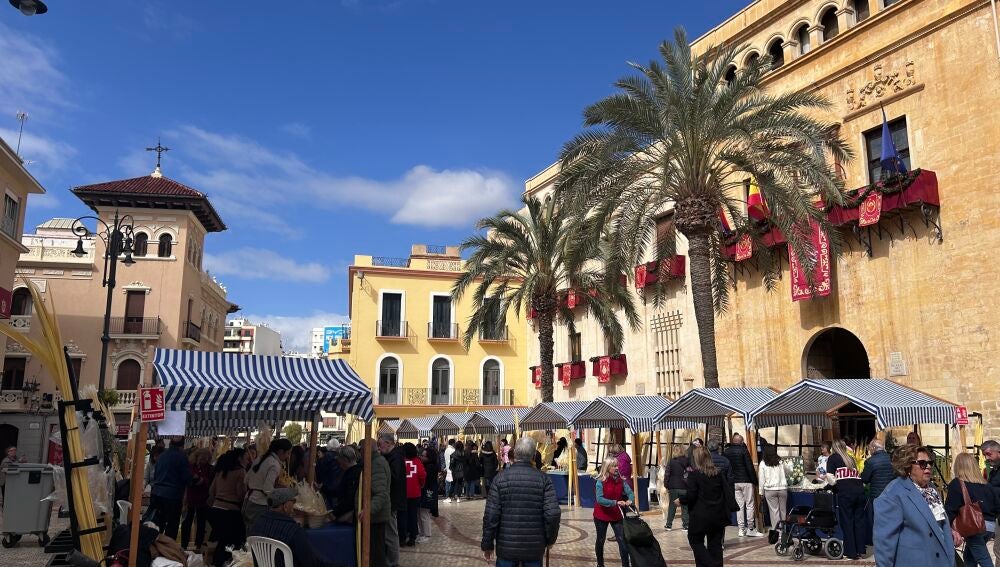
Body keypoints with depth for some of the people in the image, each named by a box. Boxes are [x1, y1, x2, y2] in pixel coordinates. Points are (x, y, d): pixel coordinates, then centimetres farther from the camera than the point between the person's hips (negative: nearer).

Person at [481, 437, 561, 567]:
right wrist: (550, 539, 5)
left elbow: (490, 516, -9)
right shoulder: (543, 478, -6)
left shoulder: (500, 479, -6)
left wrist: (487, 544, 1)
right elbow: (553, 514, -11)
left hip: (506, 546, 0)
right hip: (534, 547, 1)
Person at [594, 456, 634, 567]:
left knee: (622, 540, -5)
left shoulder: (620, 480, -5)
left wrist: (630, 500, -31)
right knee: (600, 540, 13)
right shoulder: (601, 481, -17)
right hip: (601, 515, -3)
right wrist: (615, 502, -36)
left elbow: (630, 493, -8)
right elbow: (599, 499, -26)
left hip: (616, 515, 3)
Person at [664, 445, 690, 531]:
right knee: (685, 506, 8)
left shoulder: (671, 462, -5)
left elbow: (667, 475, -5)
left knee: (672, 506, 10)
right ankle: (686, 525, 6)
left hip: (673, 487, 0)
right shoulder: (687, 461, -3)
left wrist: (667, 486, 3)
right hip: (684, 487, 0)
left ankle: (669, 524, 14)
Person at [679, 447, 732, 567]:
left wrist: (680, 500, 1)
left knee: (695, 540, 11)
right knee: (715, 544, 12)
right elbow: (728, 491, 6)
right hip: (718, 516, 5)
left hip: (701, 516, -5)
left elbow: (690, 495, -15)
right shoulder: (718, 473, 4)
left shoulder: (693, 474, -12)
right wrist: (726, 509, 17)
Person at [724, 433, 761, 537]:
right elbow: (750, 467, -12)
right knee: (750, 504, 2)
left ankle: (741, 529, 8)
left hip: (734, 482, 5)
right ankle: (750, 529, 2)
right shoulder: (743, 450, -11)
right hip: (746, 481, -5)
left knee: (739, 505, 9)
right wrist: (754, 480, -6)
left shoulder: (727, 451, 4)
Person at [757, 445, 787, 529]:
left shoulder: (763, 463, -3)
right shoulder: (781, 462, 3)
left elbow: (761, 479, -1)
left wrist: (761, 492, 5)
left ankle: (776, 529, -2)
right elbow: (786, 475, 14)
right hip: (782, 488, 2)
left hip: (770, 490, -2)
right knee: (783, 510, 11)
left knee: (774, 510, 0)